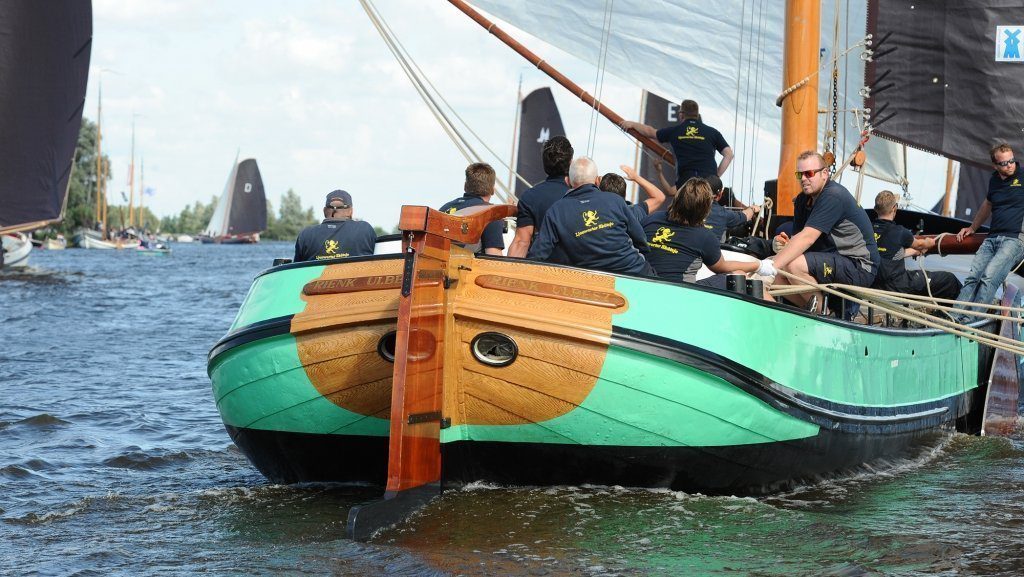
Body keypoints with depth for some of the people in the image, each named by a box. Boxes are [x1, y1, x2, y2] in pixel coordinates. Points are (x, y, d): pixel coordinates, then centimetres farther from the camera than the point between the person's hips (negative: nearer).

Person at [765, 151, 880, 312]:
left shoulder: (833, 196, -20)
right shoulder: (802, 200, 10)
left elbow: (807, 237, -30)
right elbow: (798, 237, 5)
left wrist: (772, 265, -35)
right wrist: (785, 243, -20)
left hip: (859, 267, -10)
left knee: (793, 265, -28)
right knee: (777, 275, 0)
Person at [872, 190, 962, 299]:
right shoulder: (899, 232, -16)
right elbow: (919, 244, 8)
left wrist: (914, 251, 33)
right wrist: (931, 243, 32)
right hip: (898, 287, -7)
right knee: (950, 279, 4)